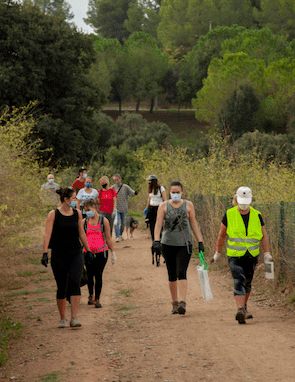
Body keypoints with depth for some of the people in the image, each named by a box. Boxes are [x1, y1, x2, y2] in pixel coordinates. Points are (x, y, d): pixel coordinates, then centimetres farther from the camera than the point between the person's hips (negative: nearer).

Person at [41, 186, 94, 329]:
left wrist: (88, 251, 19)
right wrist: (45, 253, -20)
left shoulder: (77, 213, 7)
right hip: (58, 255, -2)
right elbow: (47, 234, -10)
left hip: (76, 254, 2)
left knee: (75, 283, -17)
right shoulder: (53, 214, -4)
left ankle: (74, 318, -19)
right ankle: (62, 319, 21)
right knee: (61, 288, 4)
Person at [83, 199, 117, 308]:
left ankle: (97, 299, 0)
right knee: (90, 275, 9)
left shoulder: (103, 221, 1)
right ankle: (91, 296, 31)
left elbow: (108, 238, 5)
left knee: (98, 275, -8)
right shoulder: (84, 222, 6)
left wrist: (113, 253, 4)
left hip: (101, 252, -2)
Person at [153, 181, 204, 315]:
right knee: (172, 275, 8)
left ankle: (182, 303, -25)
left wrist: (200, 242, 4)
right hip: (168, 244, 1)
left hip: (184, 244, -1)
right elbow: (158, 224, -7)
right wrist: (156, 240, -21)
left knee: (181, 273, -16)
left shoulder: (188, 205, 3)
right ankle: (174, 303, 21)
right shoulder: (164, 206, 2)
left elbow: (193, 224, 7)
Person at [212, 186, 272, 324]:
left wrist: (267, 253, 0)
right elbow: (221, 235, 6)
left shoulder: (257, 216, 1)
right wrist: (218, 253, 10)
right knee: (239, 281, -19)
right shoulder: (229, 215, -5)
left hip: (251, 256, 3)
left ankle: (244, 308, 33)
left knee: (247, 283, 14)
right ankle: (240, 310, -30)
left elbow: (264, 236, 8)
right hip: (235, 256, -3)